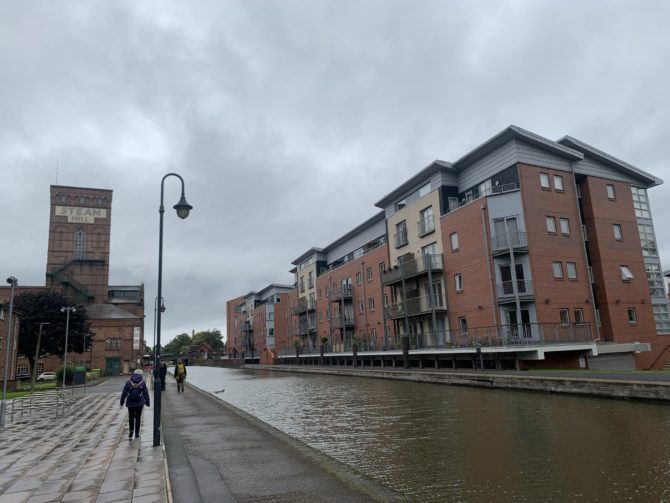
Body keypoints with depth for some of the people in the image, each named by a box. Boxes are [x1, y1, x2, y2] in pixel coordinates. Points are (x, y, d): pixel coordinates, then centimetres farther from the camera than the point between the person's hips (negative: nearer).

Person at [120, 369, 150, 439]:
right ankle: (137, 433, 12)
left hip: (130, 403, 0)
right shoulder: (142, 382, -2)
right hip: (139, 403, 0)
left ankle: (131, 430, -7)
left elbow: (124, 393, 0)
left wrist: (122, 402, 9)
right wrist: (147, 402, 9)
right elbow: (146, 393, 1)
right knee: (138, 418, 10)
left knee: (131, 418, 13)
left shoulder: (128, 382, -3)